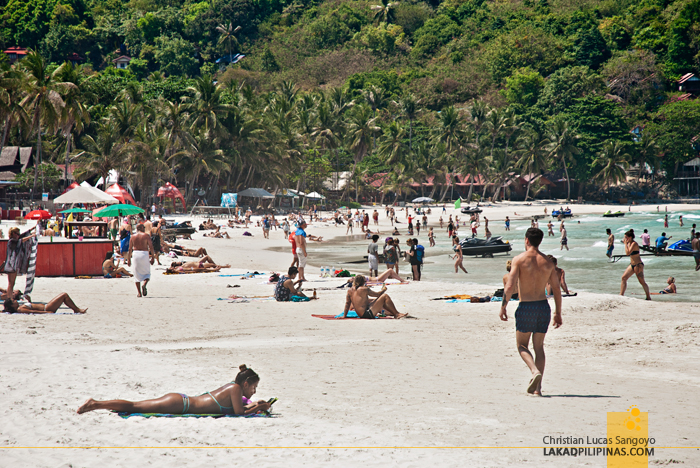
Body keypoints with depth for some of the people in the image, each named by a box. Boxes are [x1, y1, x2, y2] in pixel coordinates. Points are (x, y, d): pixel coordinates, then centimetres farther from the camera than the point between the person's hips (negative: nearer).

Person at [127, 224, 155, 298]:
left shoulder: (133, 236, 9)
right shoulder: (146, 236, 1)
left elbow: (130, 249, 9)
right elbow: (151, 247, -5)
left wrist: (129, 259, 14)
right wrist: (152, 257, -1)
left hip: (135, 253, 2)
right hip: (144, 254, -2)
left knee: (137, 275, 8)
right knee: (147, 273, 10)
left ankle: (139, 293, 2)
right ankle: (144, 284, -22)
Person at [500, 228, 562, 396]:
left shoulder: (519, 259, -6)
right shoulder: (547, 262, 6)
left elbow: (509, 287, -13)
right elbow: (557, 289, 7)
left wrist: (503, 306, -3)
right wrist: (558, 313, 15)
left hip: (526, 306, -3)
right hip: (543, 306, 3)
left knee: (522, 345, 11)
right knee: (539, 346, 13)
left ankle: (535, 371, -17)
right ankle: (537, 387, 8)